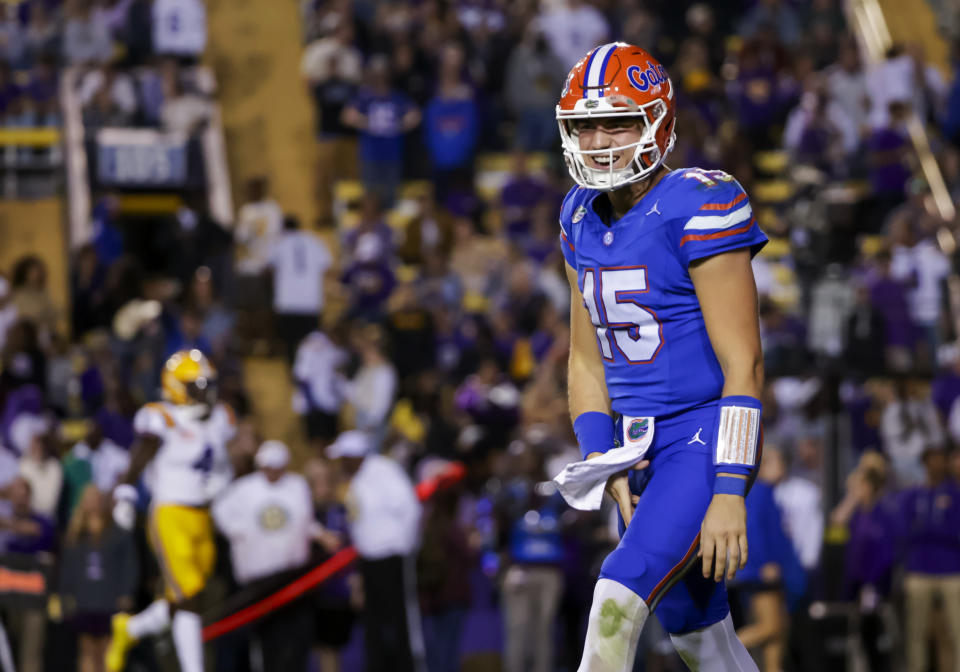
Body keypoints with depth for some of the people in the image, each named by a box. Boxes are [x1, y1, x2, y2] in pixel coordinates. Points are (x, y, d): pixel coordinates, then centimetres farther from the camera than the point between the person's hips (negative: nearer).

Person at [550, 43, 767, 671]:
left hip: (707, 439, -8)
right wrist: (606, 467, 2)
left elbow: (743, 366, -18)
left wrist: (730, 491, -22)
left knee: (618, 601, -22)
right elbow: (586, 362, 15)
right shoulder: (584, 220, 8)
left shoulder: (698, 210, -16)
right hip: (640, 448, 8)